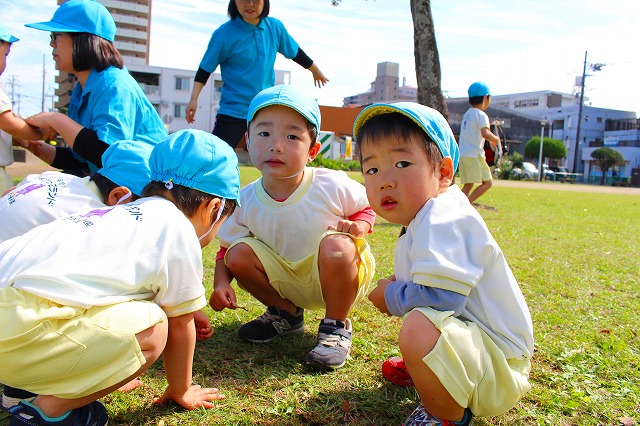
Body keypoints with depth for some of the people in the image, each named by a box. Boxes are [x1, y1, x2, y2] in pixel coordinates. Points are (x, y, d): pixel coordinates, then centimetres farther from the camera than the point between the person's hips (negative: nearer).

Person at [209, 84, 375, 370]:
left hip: (339, 279, -3)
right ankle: (286, 313, 10)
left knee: (336, 244, -35)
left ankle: (336, 327, -8)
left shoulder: (331, 186, -21)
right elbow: (227, 247, -1)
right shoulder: (246, 200, -13)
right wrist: (221, 283, -19)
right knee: (239, 254, -17)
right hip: (289, 282, 4)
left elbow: (366, 208, -3)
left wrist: (357, 227, -26)